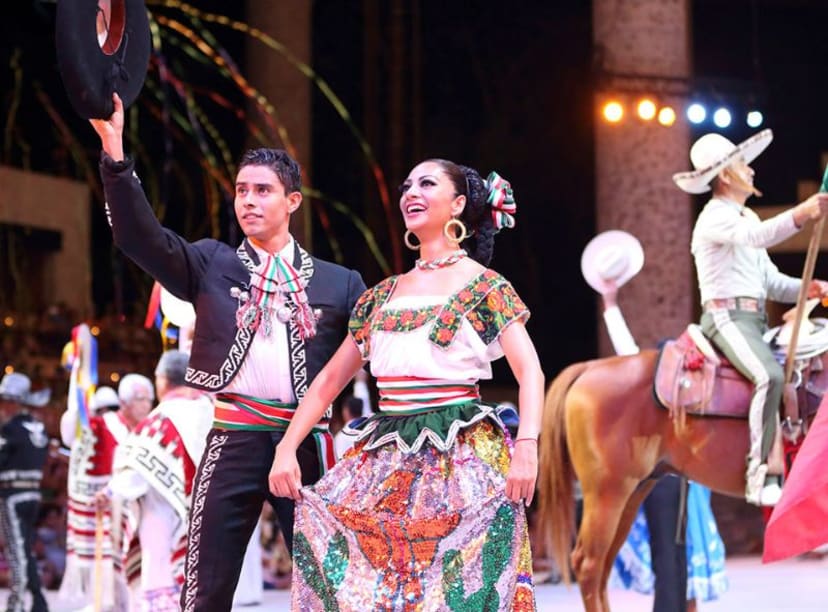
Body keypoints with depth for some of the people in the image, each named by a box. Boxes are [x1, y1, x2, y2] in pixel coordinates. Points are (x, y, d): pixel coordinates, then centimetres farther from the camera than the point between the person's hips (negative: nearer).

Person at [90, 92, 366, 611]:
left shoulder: (338, 283, 10)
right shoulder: (211, 265, 9)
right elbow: (140, 235, -4)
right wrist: (114, 152, -14)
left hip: (308, 445, 0)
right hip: (233, 442, 0)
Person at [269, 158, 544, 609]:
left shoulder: (484, 287, 2)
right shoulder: (382, 295, 17)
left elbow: (529, 372, -9)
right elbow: (331, 378, 17)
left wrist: (526, 447, -25)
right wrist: (287, 448, 6)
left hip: (462, 455, -5)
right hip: (386, 456, 5)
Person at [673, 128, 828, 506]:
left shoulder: (746, 217, 24)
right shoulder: (716, 217, -6)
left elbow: (770, 281, 22)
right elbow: (756, 237, -29)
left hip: (755, 319, 10)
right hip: (726, 316, -10)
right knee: (769, 376, -32)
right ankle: (760, 477, -36)